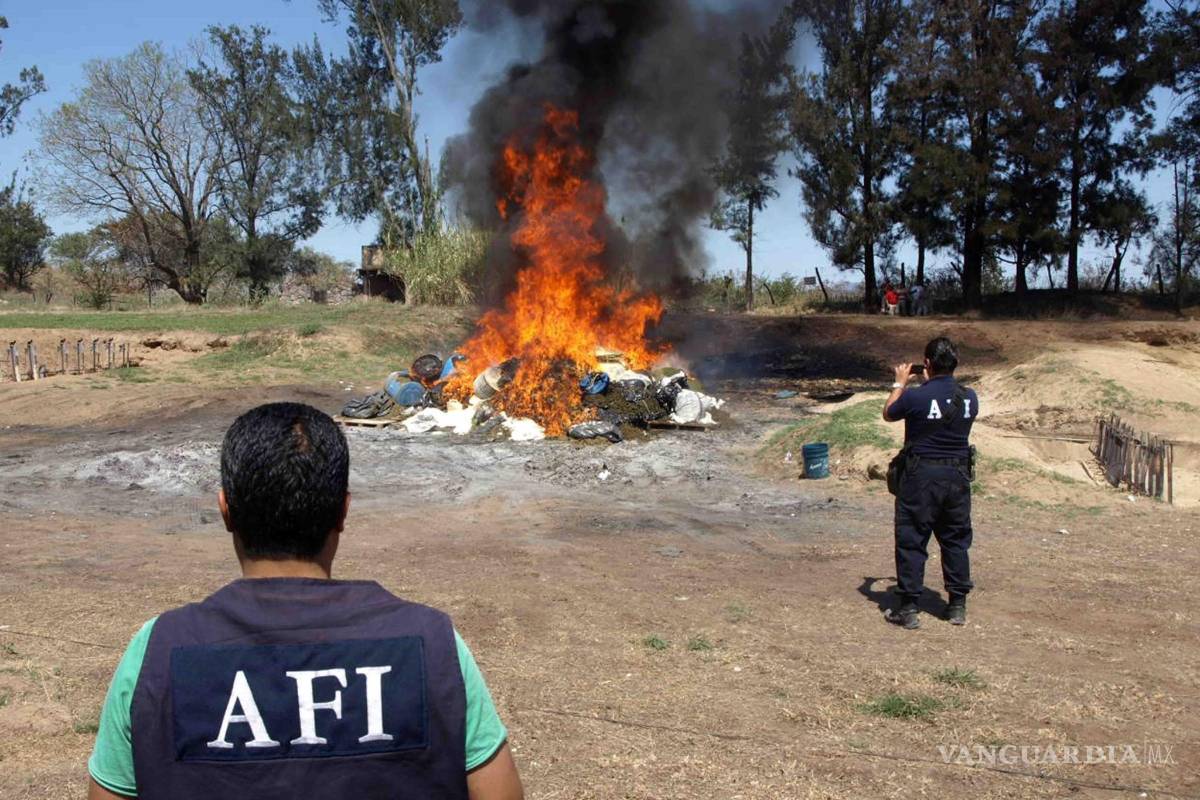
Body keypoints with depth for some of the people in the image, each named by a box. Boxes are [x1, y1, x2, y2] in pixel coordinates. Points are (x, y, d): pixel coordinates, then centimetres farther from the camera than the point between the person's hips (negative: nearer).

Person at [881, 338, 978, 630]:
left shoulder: (915, 397, -16)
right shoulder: (969, 398, -2)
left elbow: (888, 414, 4)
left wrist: (900, 383, 16)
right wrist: (933, 383, 22)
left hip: (921, 477, -4)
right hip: (958, 476, 5)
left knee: (911, 542, 4)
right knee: (956, 541, 15)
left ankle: (908, 608, 7)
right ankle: (958, 606, 23)